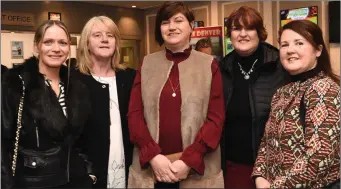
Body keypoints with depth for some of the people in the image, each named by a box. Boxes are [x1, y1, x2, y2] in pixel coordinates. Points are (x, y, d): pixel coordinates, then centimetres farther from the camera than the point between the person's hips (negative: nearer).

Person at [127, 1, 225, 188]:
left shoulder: (209, 65, 0)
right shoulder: (147, 64, 6)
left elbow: (216, 118, -5)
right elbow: (134, 114, 1)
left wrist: (188, 160, -14)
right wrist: (153, 156, -11)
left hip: (197, 169, -1)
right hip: (150, 167, 2)